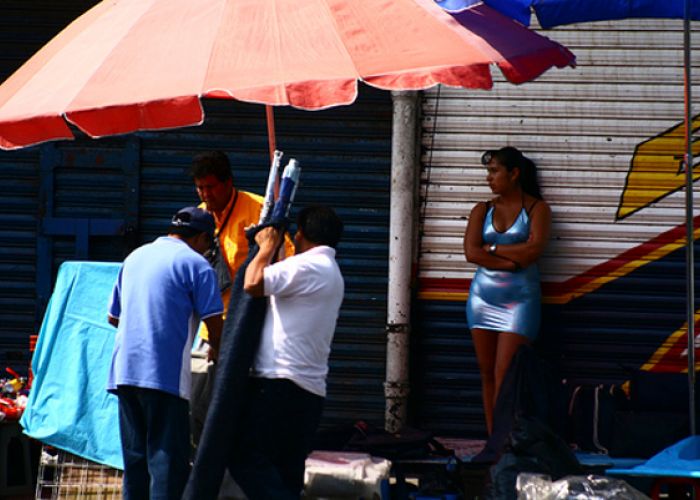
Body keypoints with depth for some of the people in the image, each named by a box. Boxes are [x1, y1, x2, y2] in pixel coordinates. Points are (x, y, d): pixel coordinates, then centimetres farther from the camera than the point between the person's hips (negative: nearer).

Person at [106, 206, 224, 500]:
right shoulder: (195, 264, -3)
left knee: (134, 457, 11)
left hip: (124, 369, 7)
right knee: (168, 461, -6)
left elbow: (113, 317, 25)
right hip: (165, 374, -7)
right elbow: (215, 329, -7)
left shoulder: (135, 257, 18)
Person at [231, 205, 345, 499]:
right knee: (287, 474, 9)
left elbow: (254, 284, -20)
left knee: (246, 458, -11)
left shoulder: (308, 265, -10)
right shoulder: (331, 272, 23)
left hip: (281, 384, -10)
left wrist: (267, 247, -4)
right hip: (310, 389, 10)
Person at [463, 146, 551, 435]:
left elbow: (533, 250, -14)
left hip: (519, 299, -4)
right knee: (487, 373, 4)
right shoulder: (482, 211, 10)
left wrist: (492, 248, -6)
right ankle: (492, 439, 8)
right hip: (483, 296, 4)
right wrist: (511, 261, -13)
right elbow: (471, 252, -4)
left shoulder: (536, 208, 0)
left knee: (504, 376, -11)